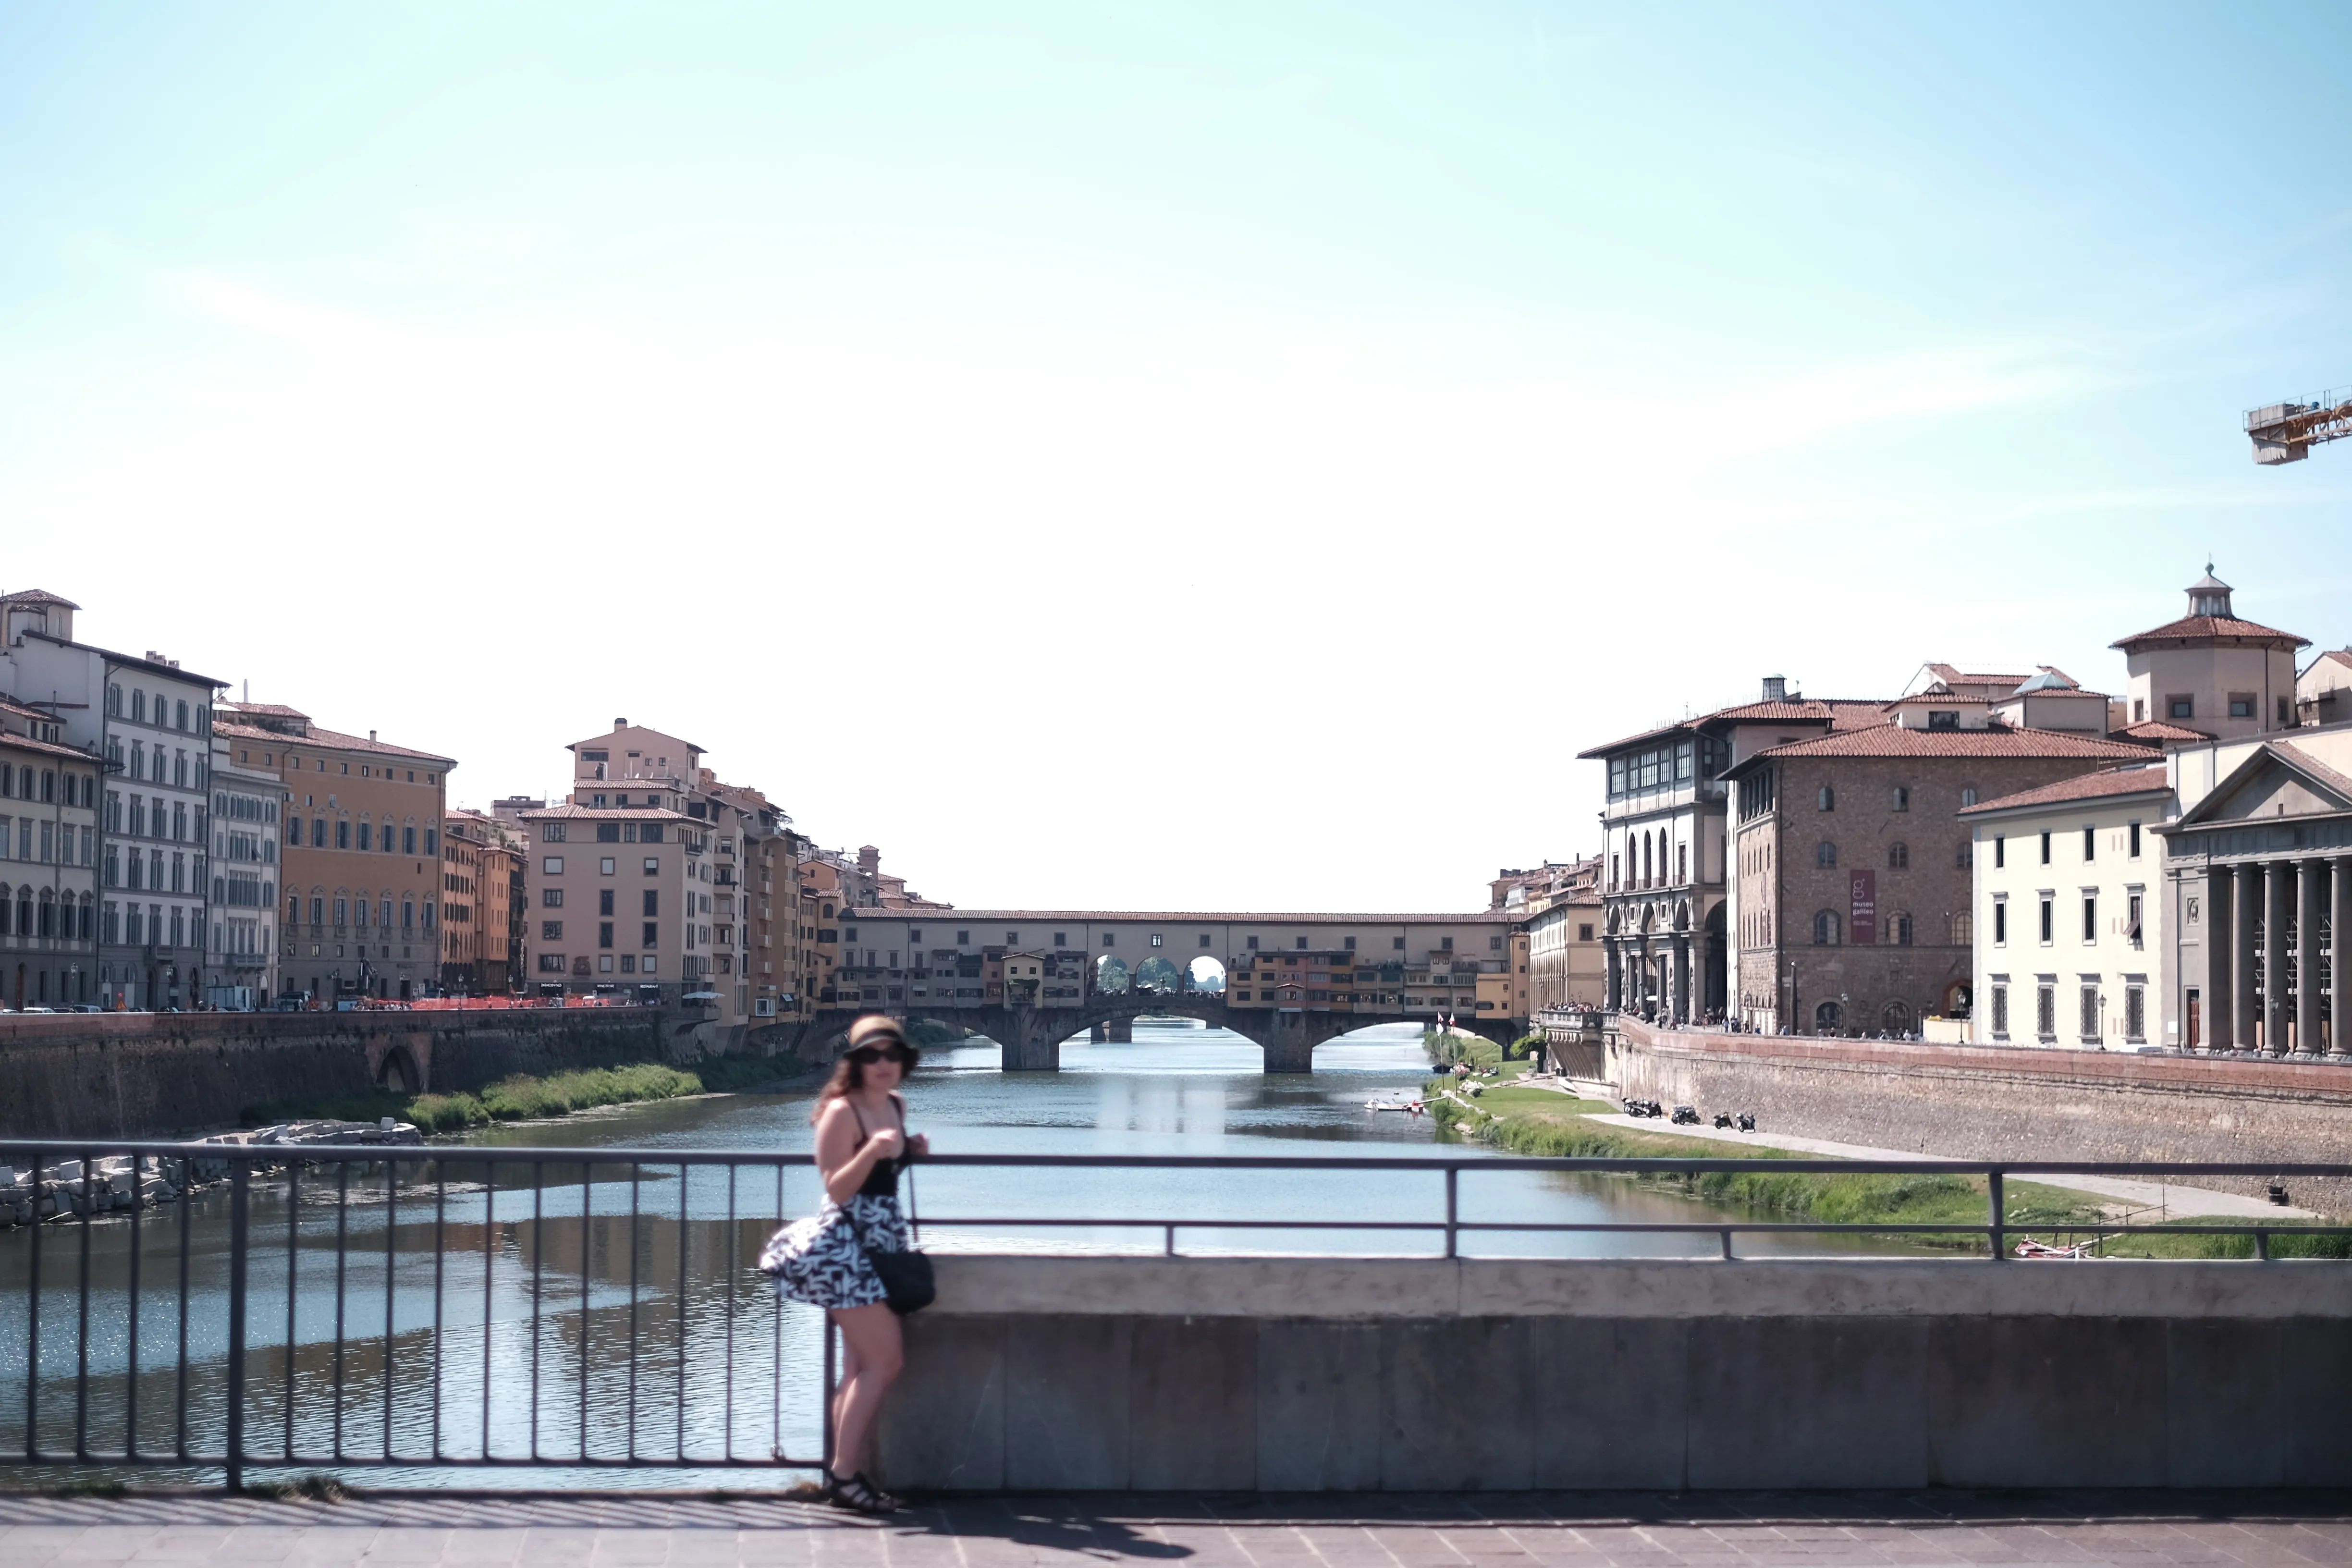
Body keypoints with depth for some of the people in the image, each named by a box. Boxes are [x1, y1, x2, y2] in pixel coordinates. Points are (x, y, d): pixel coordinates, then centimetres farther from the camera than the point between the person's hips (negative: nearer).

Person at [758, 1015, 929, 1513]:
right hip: (844, 1247, -9)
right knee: (884, 1360, -11)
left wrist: (911, 1151, 7)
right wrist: (872, 1151, -33)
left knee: (863, 1367, 11)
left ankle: (850, 1473, 16)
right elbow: (837, 1190, -19)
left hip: (882, 1243, 9)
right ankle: (843, 1474, -4)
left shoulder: (897, 1105, 8)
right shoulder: (842, 1111, -15)